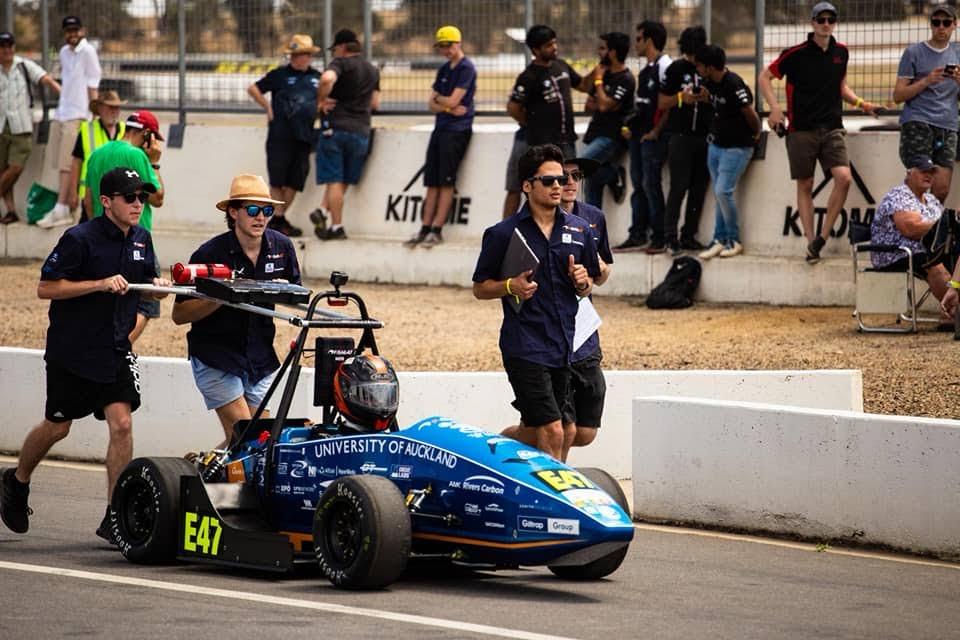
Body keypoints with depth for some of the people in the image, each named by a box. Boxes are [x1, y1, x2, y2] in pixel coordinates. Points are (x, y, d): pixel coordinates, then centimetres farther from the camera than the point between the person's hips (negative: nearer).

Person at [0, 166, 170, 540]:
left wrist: (158, 284, -4)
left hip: (115, 350, 5)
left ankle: (115, 517, -6)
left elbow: (146, 279, 21)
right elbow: (45, 288, -15)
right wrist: (100, 284, -24)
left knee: (122, 423, -9)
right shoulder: (79, 239, -14)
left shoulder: (141, 239, 6)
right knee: (57, 427, 9)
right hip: (71, 351, -5)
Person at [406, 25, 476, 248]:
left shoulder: (466, 68, -8)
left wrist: (438, 99, 5)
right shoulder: (444, 70, 18)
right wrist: (449, 108, -6)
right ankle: (425, 229, 8)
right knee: (432, 182, 6)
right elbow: (431, 104, 14)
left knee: (446, 182, -8)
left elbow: (453, 101, -15)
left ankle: (437, 230, -8)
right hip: (440, 128, 9)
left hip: (457, 130, -9)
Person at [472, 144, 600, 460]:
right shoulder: (503, 233, -2)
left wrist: (582, 282, -2)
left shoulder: (579, 230, 11)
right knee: (552, 432, -15)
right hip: (524, 347, -5)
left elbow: (586, 289, 21)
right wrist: (511, 286, -15)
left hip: (564, 346, 6)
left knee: (532, 435, 12)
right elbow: (480, 288, 4)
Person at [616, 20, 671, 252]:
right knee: (638, 185, 10)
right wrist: (630, 125, 13)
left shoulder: (664, 67, -12)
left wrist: (656, 132, -14)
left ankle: (659, 237, -1)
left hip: (654, 136, -9)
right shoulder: (645, 71, 18)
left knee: (650, 184, -7)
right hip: (638, 134, 9)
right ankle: (638, 235, 15)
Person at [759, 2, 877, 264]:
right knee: (805, 186, 2)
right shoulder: (796, 54, -6)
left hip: (831, 128, 3)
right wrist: (774, 107, -12)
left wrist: (859, 102, 7)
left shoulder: (841, 52, 8)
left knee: (844, 178, -14)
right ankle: (811, 243, 9)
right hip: (801, 129, -3)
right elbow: (765, 77, 1)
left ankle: (822, 237, -4)